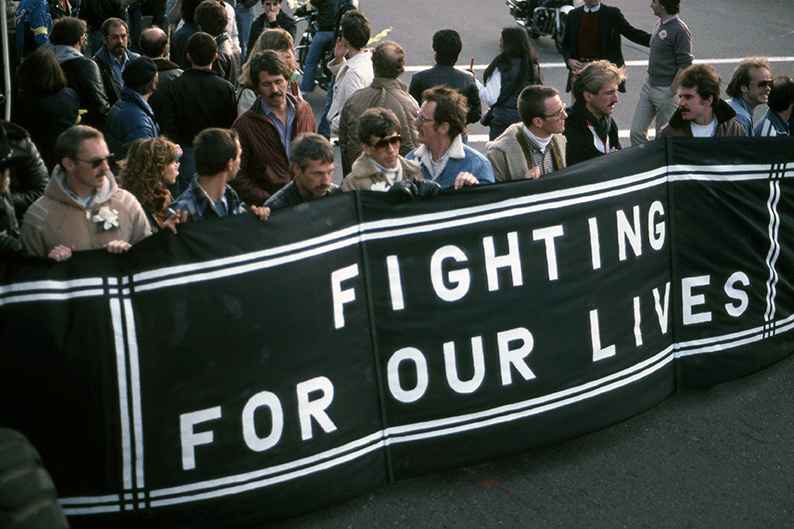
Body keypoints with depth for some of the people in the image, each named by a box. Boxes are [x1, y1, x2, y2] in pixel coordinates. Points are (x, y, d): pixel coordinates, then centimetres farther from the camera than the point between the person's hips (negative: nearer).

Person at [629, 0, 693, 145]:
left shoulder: (679, 30, -16)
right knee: (636, 132, 4)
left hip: (666, 90, -8)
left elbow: (684, 66, -17)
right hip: (649, 85, 8)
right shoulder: (659, 24, 11)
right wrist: (649, 80, 16)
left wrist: (671, 92, -17)